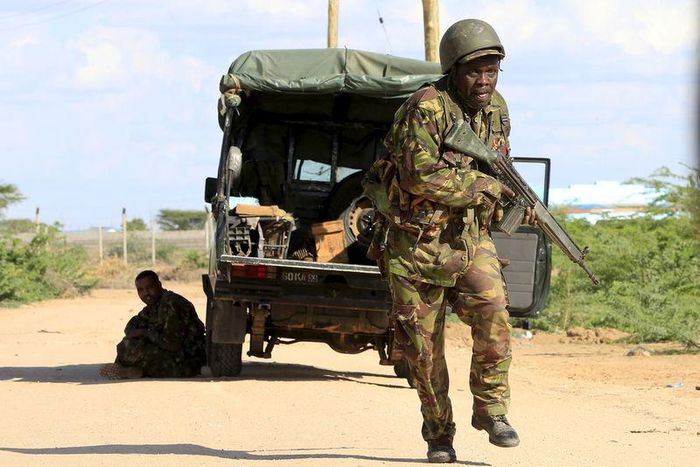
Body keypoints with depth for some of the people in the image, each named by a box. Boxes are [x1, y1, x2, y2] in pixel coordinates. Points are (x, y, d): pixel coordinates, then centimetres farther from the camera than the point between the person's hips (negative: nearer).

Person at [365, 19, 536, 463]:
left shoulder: (497, 109, 6)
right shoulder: (427, 108, -17)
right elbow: (420, 175, -26)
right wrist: (487, 186, -20)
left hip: (471, 239, 4)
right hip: (417, 241, -4)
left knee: (493, 311, -21)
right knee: (423, 345, 2)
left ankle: (491, 408, -7)